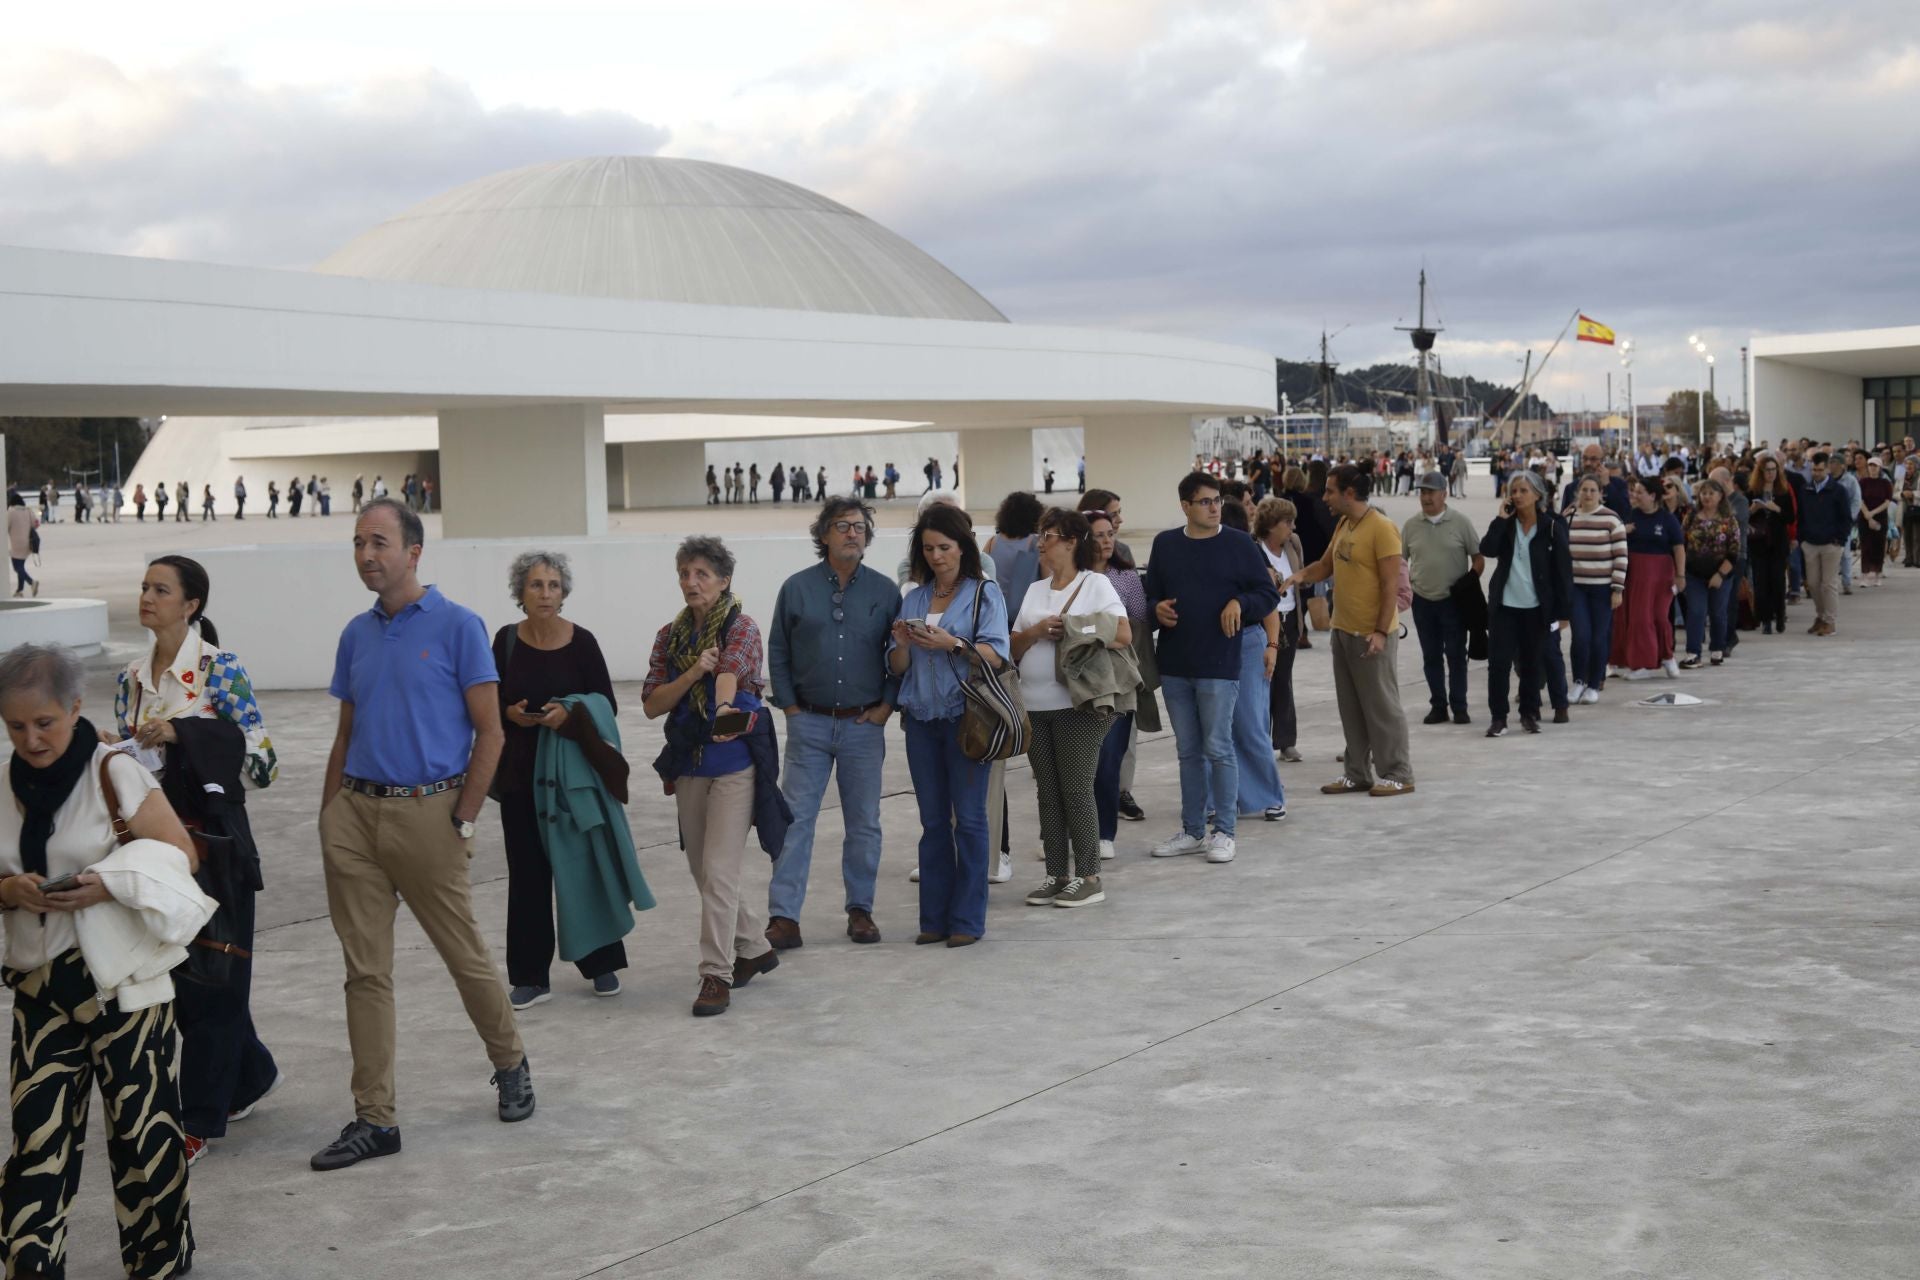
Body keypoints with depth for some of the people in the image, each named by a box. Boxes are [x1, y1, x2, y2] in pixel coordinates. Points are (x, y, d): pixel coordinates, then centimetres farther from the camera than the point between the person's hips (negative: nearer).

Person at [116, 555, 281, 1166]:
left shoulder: (221, 670, -10)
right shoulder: (131, 678, 8)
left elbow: (263, 762, -14)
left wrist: (183, 734, -22)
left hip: (212, 840, -7)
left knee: (211, 979, 0)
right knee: (174, 974, 13)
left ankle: (200, 1120, 10)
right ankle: (250, 1075, 34)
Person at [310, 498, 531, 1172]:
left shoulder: (457, 626, -5)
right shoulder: (357, 634, 11)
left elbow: (488, 732, -6)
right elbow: (345, 734, 17)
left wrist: (463, 820, -10)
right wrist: (330, 819, 10)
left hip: (426, 812, -5)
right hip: (356, 812, 5)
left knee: (465, 955, 7)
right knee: (366, 970, 5)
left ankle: (511, 1065, 32)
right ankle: (374, 1118, 11)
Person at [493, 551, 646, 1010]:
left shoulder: (581, 641, -6)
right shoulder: (507, 640, -1)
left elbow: (608, 705, -3)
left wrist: (570, 715, -21)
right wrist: (510, 713, -14)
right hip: (520, 770, 2)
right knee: (528, 871, 5)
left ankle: (601, 964, 22)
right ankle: (531, 976, 12)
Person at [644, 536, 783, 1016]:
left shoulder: (741, 628, -7)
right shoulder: (670, 635, 8)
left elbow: (729, 673, -25)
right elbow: (651, 704, 1)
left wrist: (723, 712, -43)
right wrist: (692, 674, -14)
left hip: (735, 762, -6)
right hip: (688, 763, 6)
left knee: (719, 871, -10)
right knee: (703, 871, 14)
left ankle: (717, 975, -4)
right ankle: (755, 948, 32)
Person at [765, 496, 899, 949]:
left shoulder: (885, 591, 2)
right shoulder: (797, 588, 2)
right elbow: (778, 652, 7)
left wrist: (886, 705, -2)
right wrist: (789, 706, 0)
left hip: (864, 725, 0)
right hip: (809, 724, 0)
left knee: (864, 823, 8)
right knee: (795, 818, -3)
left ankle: (861, 910, 20)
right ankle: (783, 916, -1)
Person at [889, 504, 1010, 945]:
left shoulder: (985, 594, 1)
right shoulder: (913, 599, 14)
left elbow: (997, 656, -11)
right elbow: (897, 669, 14)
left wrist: (952, 644, -23)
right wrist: (902, 644, -7)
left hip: (967, 718, -4)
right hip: (922, 720, 5)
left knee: (969, 819, -2)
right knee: (933, 822, 8)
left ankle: (968, 920, 3)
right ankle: (934, 919, 13)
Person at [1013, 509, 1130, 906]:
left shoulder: (1096, 584, -1)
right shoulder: (1035, 590, 17)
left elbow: (1123, 635, -11)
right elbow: (1013, 647, 13)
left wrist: (1072, 631, -13)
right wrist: (1037, 630, -6)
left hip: (1078, 704, -6)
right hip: (1036, 706, 6)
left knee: (1077, 791, -5)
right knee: (1048, 794, 8)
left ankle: (1089, 877, 3)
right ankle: (1057, 874, 15)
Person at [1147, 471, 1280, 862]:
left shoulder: (1238, 544, -2)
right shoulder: (1165, 544, 7)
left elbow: (1268, 594, 1)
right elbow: (1151, 594, 15)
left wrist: (1240, 602, -17)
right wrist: (1157, 608, -6)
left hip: (1218, 665, -4)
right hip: (1174, 666, 4)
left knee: (1218, 749, -2)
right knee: (1188, 751, 12)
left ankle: (1224, 831, 9)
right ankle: (1192, 830, 21)